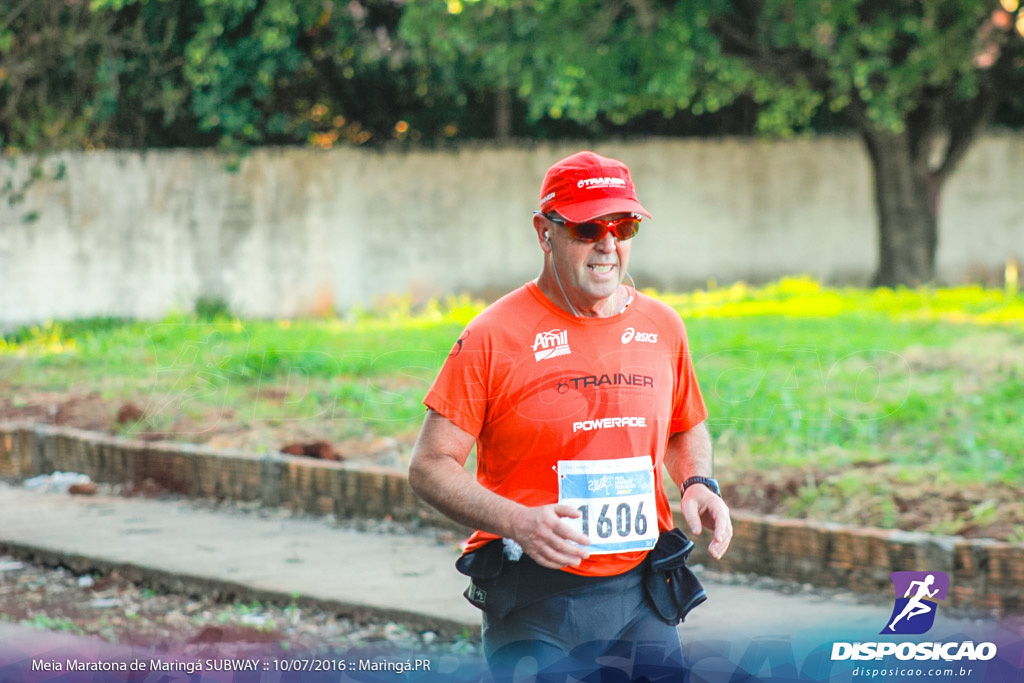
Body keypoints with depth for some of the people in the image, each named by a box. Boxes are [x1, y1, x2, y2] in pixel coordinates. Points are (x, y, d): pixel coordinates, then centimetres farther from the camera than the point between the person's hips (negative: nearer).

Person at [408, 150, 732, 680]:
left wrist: (697, 484, 4)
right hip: (533, 604, -4)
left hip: (641, 595, 4)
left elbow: (686, 432, 26)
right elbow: (429, 466, -6)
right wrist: (517, 522, -20)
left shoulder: (661, 327, 10)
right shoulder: (494, 337, -6)